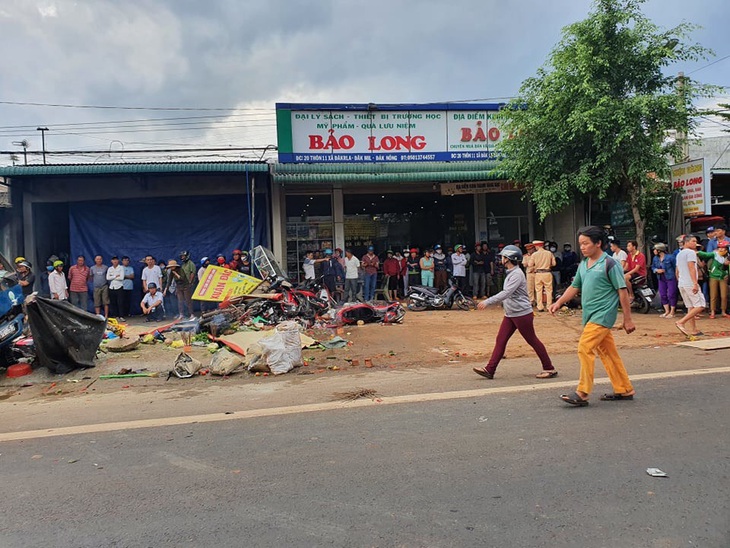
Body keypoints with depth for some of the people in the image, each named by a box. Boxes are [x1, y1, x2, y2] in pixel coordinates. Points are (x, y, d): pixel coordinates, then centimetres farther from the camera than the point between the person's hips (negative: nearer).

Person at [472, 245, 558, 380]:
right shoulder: (510, 273, 12)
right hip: (510, 314, 9)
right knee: (500, 340, 3)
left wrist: (487, 302, -32)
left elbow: (506, 293, -29)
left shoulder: (517, 274, -19)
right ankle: (490, 370, 3)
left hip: (522, 314, -9)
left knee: (533, 341, 2)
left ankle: (549, 369, 16)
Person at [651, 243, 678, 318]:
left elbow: (676, 267, -7)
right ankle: (667, 311, 20)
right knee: (662, 295, 7)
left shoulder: (670, 257, -11)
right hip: (661, 279, 6)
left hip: (671, 278, -6)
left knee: (671, 295, -3)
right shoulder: (655, 258, 6)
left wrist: (676, 276, -9)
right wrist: (657, 270, -6)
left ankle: (672, 312, 7)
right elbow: (653, 267, 16)